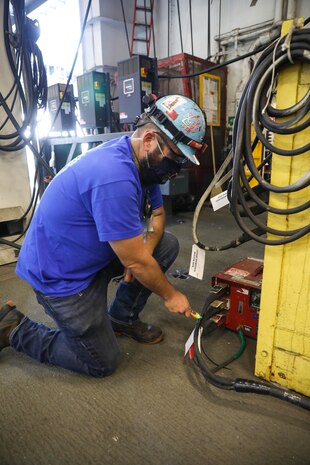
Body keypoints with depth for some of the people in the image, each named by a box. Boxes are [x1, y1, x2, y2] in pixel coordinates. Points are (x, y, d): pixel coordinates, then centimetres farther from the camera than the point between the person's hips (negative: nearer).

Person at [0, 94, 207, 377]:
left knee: (167, 245, 1)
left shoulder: (142, 161, -3)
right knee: (103, 363, 5)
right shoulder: (115, 177, -33)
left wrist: (143, 253, -12)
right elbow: (136, 262, -26)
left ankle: (123, 317, 15)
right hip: (61, 275, -8)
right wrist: (170, 295, -8)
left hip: (93, 256, 9)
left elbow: (157, 214, 8)